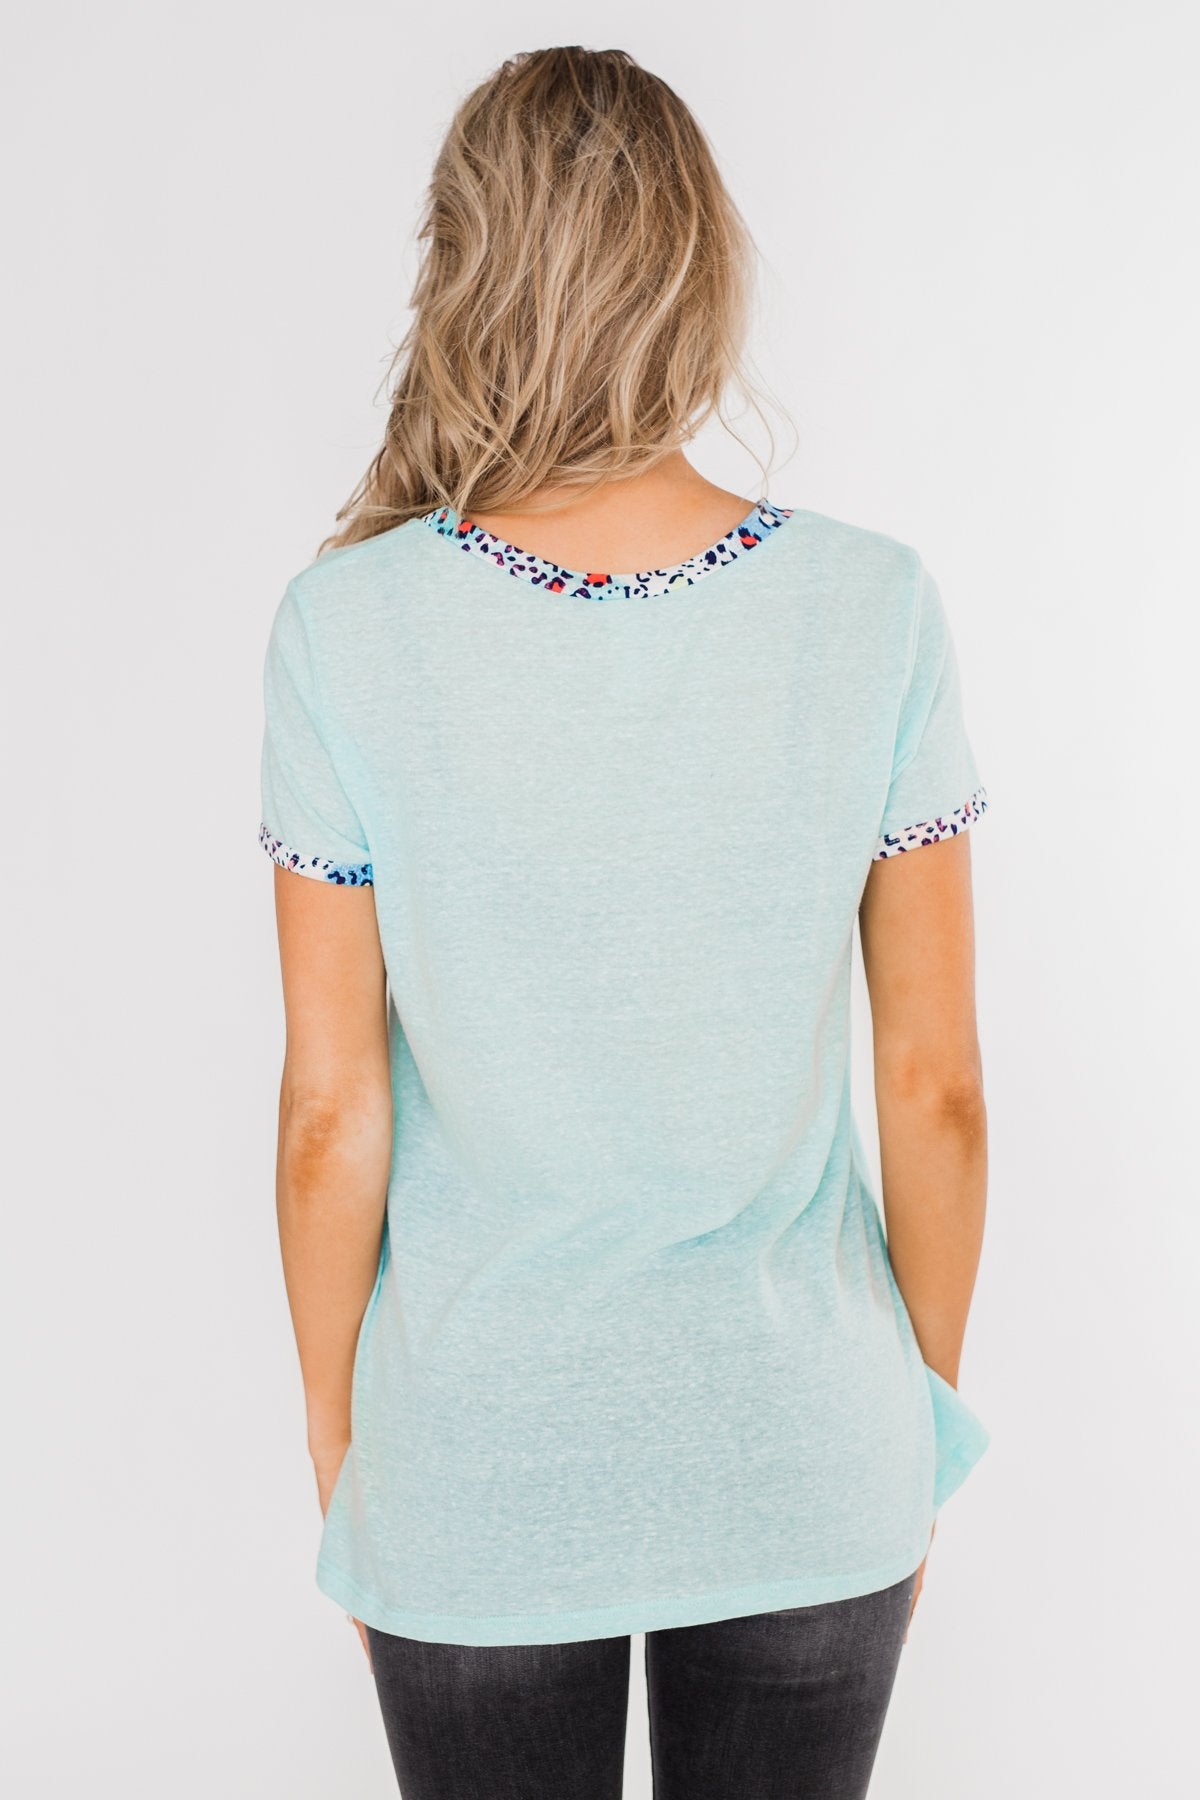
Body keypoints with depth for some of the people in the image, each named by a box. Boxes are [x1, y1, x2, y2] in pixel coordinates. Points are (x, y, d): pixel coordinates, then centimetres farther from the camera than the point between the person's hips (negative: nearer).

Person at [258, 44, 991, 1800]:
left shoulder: (348, 626, -15)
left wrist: (335, 1440, 5)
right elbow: (935, 1083, -7)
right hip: (805, 1463, 1)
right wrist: (933, 1415, 8)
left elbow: (332, 1112, -11)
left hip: (478, 1474, 0)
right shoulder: (877, 609, -13)